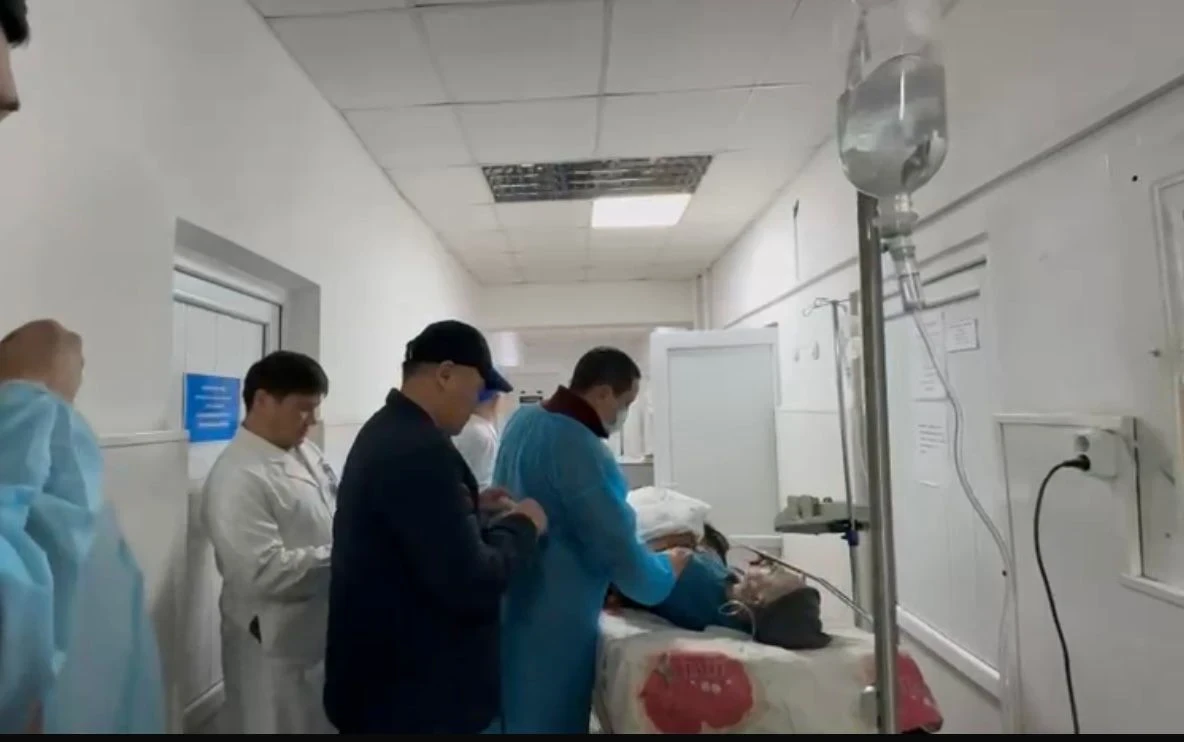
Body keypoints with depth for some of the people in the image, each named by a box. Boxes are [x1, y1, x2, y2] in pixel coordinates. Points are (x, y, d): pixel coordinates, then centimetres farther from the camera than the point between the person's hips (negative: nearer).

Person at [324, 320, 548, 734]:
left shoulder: (382, 432, 5)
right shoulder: (422, 448, -27)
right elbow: (470, 586, -28)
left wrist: (470, 507, 8)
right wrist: (521, 526, -13)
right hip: (415, 693, -10)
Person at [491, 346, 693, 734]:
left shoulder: (523, 420, 1)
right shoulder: (579, 448, -27)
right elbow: (617, 545, -23)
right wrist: (666, 571, -3)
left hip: (510, 604, 9)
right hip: (550, 622, -9)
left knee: (512, 712, 24)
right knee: (549, 719, 9)